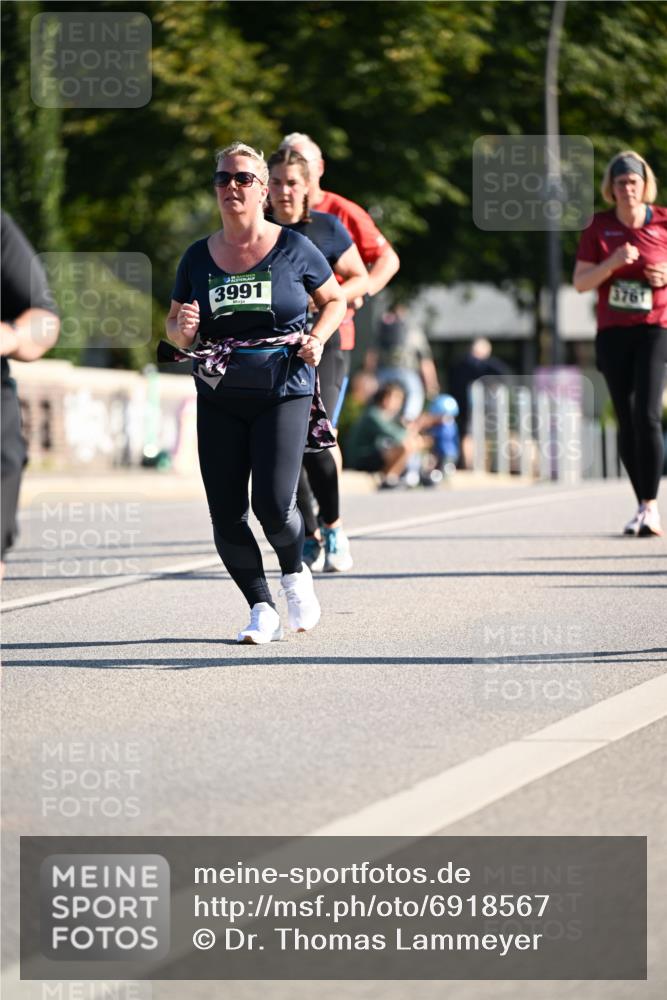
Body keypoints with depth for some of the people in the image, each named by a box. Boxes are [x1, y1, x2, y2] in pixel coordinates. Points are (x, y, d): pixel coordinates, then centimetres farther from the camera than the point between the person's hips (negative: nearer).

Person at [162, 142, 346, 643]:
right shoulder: (199, 256, 7)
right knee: (226, 515, -2)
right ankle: (262, 610, 14)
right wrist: (183, 331, -8)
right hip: (219, 399, 3)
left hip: (284, 392, -3)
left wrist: (317, 339, -6)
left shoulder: (293, 248, -1)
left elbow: (335, 300, 13)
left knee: (274, 504, -14)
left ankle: (295, 574, 19)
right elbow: (174, 325, 16)